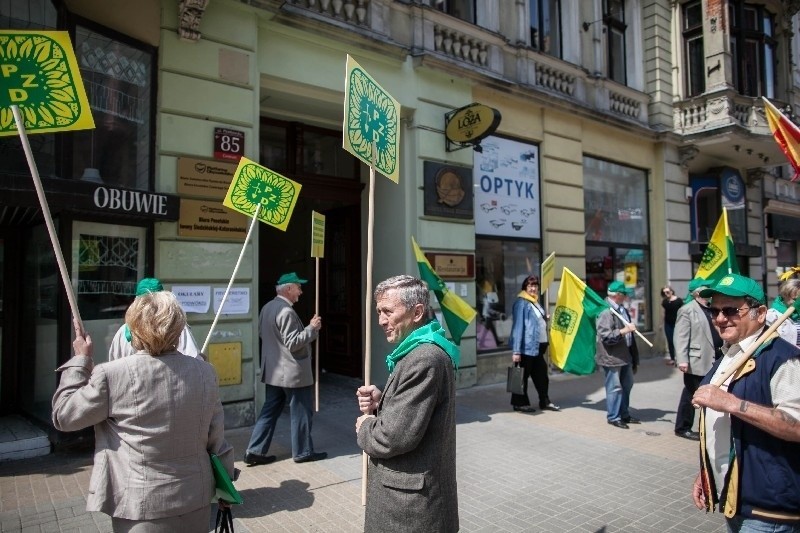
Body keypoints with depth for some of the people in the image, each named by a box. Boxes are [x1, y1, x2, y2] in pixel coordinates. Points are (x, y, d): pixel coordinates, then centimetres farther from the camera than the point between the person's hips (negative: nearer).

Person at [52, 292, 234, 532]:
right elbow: (216, 439, -1)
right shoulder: (205, 372, -9)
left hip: (143, 509, -3)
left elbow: (63, 416, -3)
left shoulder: (111, 375, -18)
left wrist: (80, 359, 5)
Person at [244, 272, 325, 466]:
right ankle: (303, 452, 17)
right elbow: (293, 343, -23)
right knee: (301, 412, 5)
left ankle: (255, 451, 15)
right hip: (293, 372, -9)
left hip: (273, 371, 9)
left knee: (270, 411, 14)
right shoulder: (286, 311, -21)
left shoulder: (267, 308, 9)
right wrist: (312, 328, -16)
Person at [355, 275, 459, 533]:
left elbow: (397, 435, -27)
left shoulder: (425, 360, -25)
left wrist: (364, 428, -8)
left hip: (413, 501, -9)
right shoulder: (419, 351, 8)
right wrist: (380, 402, -1)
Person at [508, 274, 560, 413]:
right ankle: (519, 403, 15)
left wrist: (545, 319, 6)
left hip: (538, 346, 9)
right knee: (522, 375, 3)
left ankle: (545, 401, 27)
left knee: (541, 374, 16)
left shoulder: (535, 302, 14)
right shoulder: (521, 303, -13)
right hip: (527, 346, -9)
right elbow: (518, 327, -19)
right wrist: (516, 350, -22)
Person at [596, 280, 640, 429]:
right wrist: (624, 331, -26)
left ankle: (624, 414, 30)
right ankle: (613, 417, 12)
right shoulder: (606, 312, -17)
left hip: (625, 355, 9)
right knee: (615, 387, 0)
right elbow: (605, 336, -23)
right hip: (612, 357, -9)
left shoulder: (622, 310, 11)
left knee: (627, 385, 17)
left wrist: (633, 355, 20)